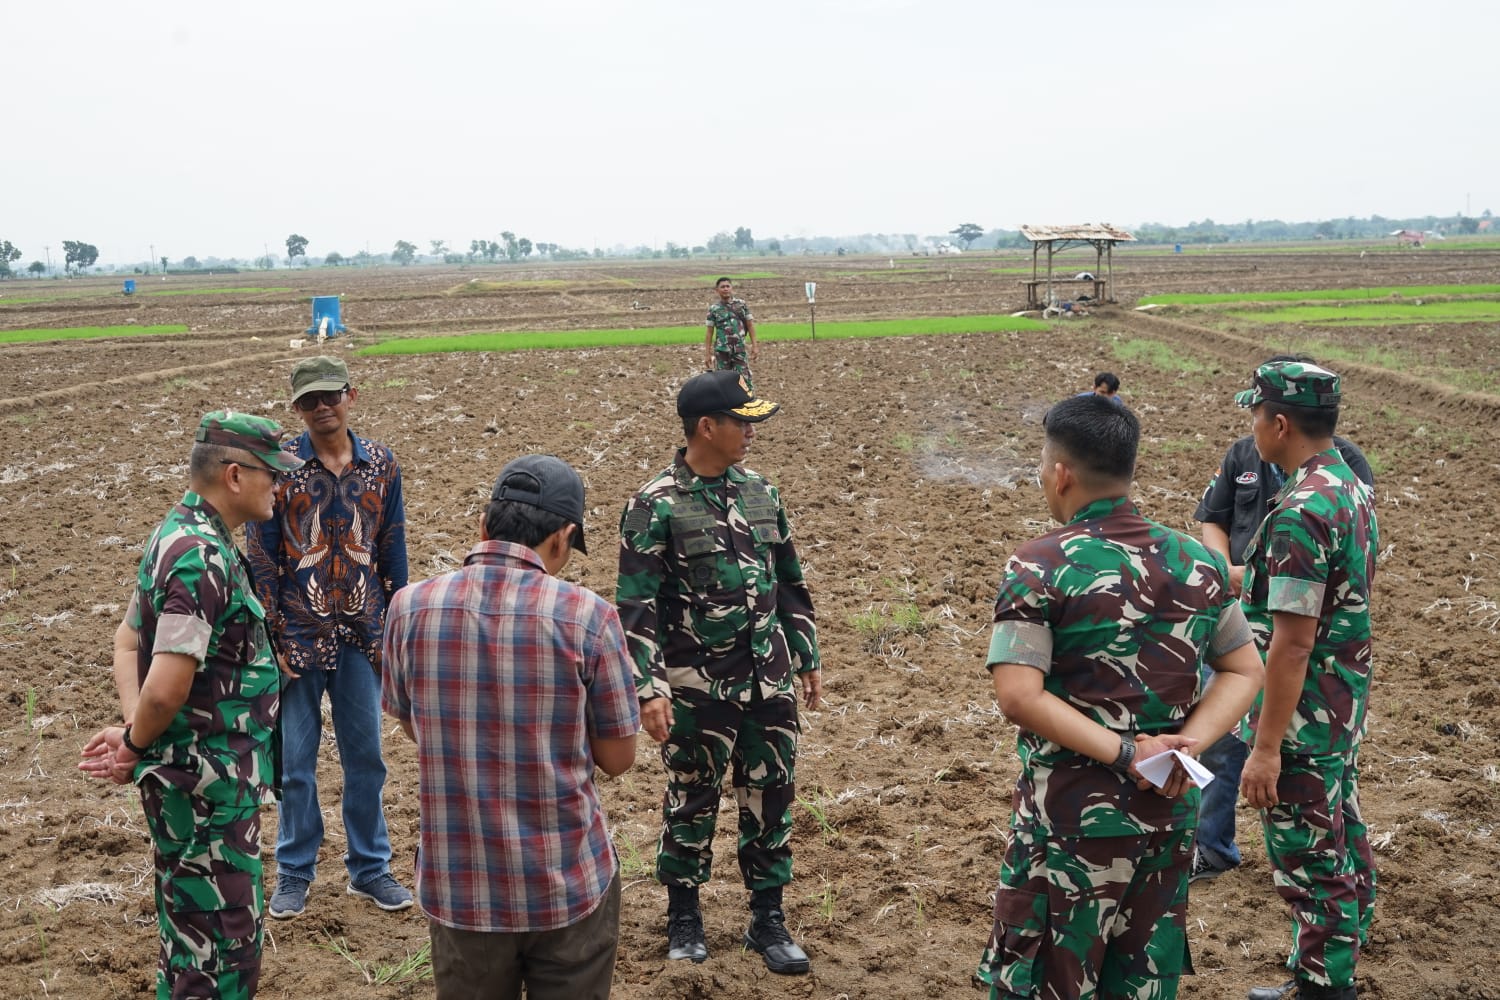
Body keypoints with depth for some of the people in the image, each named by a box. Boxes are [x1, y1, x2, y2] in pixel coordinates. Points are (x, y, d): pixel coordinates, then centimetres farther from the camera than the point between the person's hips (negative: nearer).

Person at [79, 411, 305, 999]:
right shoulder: (201, 558, -24)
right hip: (206, 784, -10)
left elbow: (127, 642, 14)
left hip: (201, 779, 10)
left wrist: (133, 732, 1)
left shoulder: (181, 534, 8)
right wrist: (137, 744, -8)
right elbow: (166, 689, -28)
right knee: (221, 948, 2)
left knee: (194, 936, 23)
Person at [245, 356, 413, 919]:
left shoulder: (380, 466, 1)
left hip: (361, 636, 2)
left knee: (365, 756, 12)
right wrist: (270, 636, -8)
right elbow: (261, 555, -4)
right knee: (296, 761, 9)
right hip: (299, 637, -2)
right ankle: (294, 873, 26)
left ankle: (369, 868, 27)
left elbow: (392, 553, 6)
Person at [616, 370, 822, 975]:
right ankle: (684, 918, 30)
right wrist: (649, 689, -18)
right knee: (692, 803, 10)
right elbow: (636, 606, -13)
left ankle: (768, 919, 28)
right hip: (698, 690, -5)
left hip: (769, 683, 5)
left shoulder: (760, 492, 6)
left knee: (772, 799, 12)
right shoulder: (656, 506, -11)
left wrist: (807, 657, 15)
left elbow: (790, 583, 14)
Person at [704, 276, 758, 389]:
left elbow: (750, 325, 8)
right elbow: (709, 332, 4)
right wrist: (707, 354, 1)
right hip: (721, 350, 0)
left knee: (745, 379, -5)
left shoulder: (741, 304, 5)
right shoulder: (713, 309, 2)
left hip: (740, 349, 0)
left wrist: (754, 346, 2)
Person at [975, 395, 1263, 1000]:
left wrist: (1124, 753, -18)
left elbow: (1018, 696, -22)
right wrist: (1190, 741, -6)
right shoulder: (1197, 562, 3)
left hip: (1073, 811, -5)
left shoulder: (1038, 569, -14)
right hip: (1171, 807, 5)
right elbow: (1244, 671, 7)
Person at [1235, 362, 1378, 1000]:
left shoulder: (1301, 512, -24)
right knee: (1344, 852, 20)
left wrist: (1267, 746, -21)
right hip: (1346, 708, 10)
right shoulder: (1353, 489, 6)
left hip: (1303, 717, -10)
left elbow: (1293, 641, -25)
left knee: (1310, 865, 2)